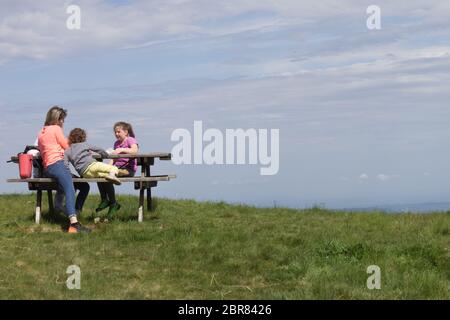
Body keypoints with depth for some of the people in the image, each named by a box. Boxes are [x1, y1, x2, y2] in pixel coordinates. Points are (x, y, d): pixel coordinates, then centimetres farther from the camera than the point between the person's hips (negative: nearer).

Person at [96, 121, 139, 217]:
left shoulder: (130, 140, 0)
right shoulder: (116, 143, 23)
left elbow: (134, 150, -20)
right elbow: (114, 158, 20)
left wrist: (122, 149, -29)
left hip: (129, 169, -8)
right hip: (118, 167, 8)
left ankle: (113, 204, -17)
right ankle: (104, 200, -8)